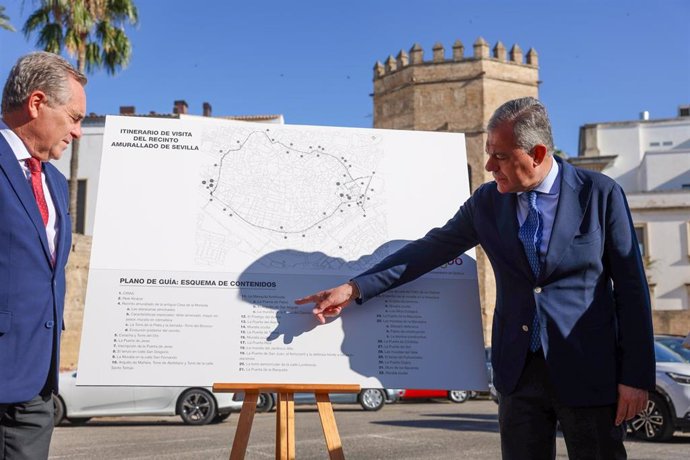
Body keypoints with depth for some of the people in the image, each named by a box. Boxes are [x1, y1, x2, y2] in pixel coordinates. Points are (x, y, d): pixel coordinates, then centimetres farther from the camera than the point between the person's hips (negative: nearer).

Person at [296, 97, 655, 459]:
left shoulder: (600, 194, -7)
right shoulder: (487, 201, 2)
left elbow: (631, 287, -5)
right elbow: (431, 249, 3)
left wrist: (636, 375, -7)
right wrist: (354, 288, -4)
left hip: (588, 373, -2)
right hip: (518, 373, 3)